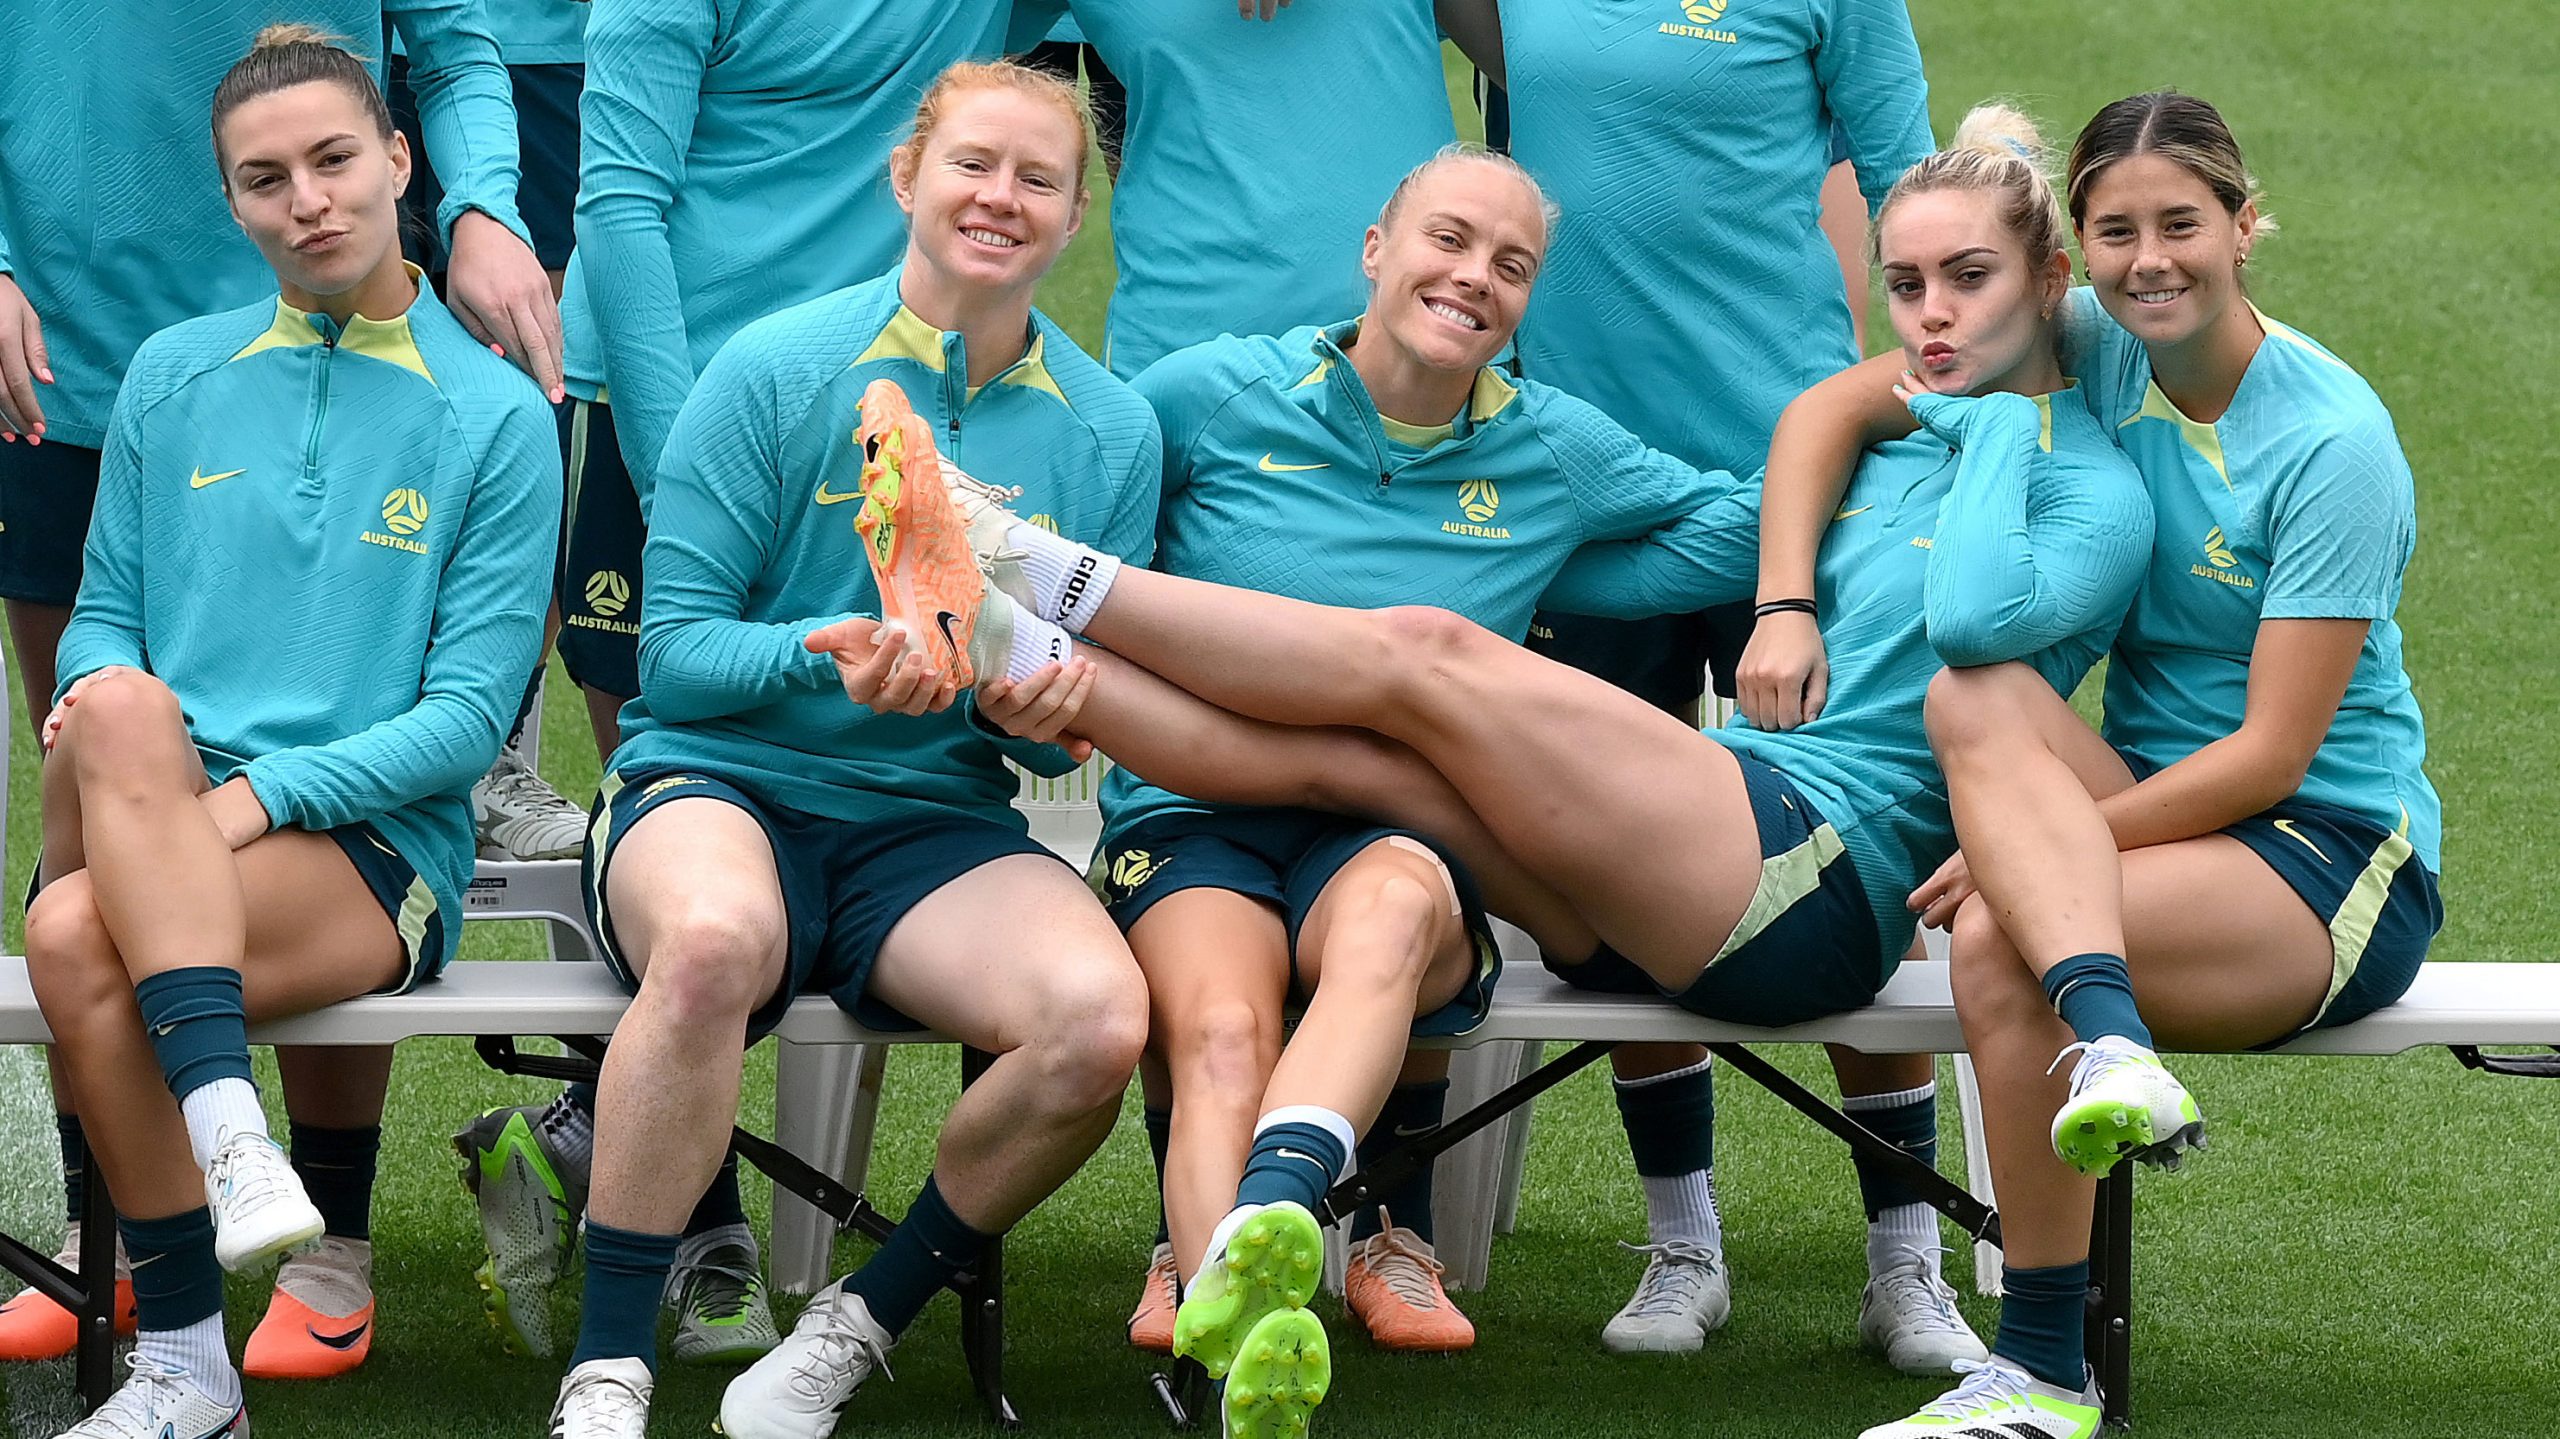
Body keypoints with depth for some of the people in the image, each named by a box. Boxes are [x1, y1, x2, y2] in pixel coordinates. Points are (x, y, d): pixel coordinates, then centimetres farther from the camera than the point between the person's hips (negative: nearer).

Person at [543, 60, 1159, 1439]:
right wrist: (831, 657, -24)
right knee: (715, 939, -41)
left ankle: (858, 1326, -5)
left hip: (935, 825, 3)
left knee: (1100, 1016, -30)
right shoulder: (776, 370, -3)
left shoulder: (1108, 432, 7)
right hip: (716, 781, -3)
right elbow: (674, 649, -4)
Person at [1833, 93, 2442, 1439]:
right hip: (2146, 811, 6)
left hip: (2337, 866, -6)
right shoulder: (2094, 351, 3)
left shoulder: (2333, 442, -14)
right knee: (1970, 697, -26)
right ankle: (2112, 1047, -48)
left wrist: (2034, 846, -20)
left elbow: (2273, 752, -16)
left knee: (1996, 942, -32)